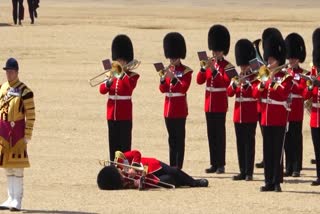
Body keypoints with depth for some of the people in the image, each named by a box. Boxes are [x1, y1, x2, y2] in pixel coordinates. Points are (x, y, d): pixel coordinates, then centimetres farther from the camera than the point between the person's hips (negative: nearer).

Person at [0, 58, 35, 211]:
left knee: (17, 166, -5)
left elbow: (30, 115, -10)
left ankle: (17, 200, -4)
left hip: (17, 129, -7)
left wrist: (27, 135, -12)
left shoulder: (24, 91, -10)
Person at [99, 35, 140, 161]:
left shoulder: (132, 75, -1)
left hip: (124, 114, -5)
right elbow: (102, 90, 1)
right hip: (112, 113, 5)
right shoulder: (112, 74, 12)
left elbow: (131, 86, -24)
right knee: (113, 142, 8)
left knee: (124, 142, -3)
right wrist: (109, 81, -18)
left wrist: (122, 72, -24)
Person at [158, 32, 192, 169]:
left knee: (179, 138, -5)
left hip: (179, 109, -6)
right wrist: (163, 79, -12)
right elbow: (163, 90, 7)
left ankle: (178, 167, -5)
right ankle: (172, 166, 13)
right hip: (168, 108, 6)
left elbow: (183, 89, -15)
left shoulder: (186, 71, -4)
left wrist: (173, 78, -24)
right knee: (172, 138, 10)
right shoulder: (168, 70, 12)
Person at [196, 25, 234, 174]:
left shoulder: (227, 66, -5)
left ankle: (221, 164, -3)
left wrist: (214, 70, -26)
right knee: (211, 134, 8)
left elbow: (226, 82, -19)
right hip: (209, 104, 6)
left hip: (220, 105, -6)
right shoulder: (209, 63, 12)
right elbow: (199, 81, 5)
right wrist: (203, 68, -11)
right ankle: (214, 163, 12)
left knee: (220, 134, -5)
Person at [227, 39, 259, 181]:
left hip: (250, 115, -6)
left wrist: (244, 83, -26)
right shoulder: (237, 77, 12)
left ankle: (249, 172, -2)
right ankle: (242, 171, 13)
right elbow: (229, 93, 2)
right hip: (238, 115, 6)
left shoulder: (254, 77, -3)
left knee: (249, 143, -4)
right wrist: (234, 84, -16)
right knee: (240, 143, 8)